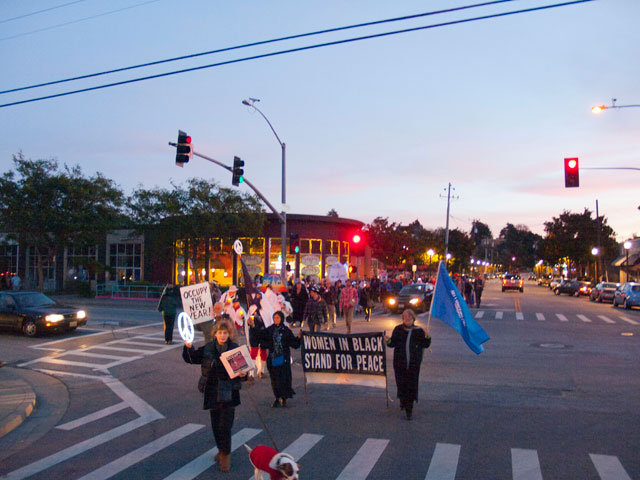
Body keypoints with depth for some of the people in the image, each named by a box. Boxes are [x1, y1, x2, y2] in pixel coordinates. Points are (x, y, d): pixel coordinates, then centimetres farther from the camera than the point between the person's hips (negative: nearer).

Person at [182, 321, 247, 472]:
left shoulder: (235, 348, -8)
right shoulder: (208, 348, 1)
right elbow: (192, 358, 8)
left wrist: (243, 374, -24)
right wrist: (188, 347, -10)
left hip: (228, 393, -3)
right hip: (213, 393, 4)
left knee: (225, 426, -3)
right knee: (215, 425, 15)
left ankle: (226, 455, 15)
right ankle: (221, 450, 37)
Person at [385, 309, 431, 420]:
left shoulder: (418, 331, -1)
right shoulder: (398, 330, 1)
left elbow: (425, 345, 3)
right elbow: (393, 343, 4)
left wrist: (427, 337, -15)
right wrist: (388, 341, -17)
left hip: (413, 364, -1)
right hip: (399, 363, 1)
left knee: (412, 385, -1)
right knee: (401, 384, 7)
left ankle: (409, 410, 9)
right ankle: (403, 401, 37)